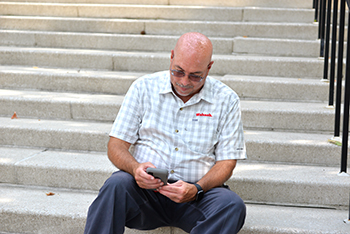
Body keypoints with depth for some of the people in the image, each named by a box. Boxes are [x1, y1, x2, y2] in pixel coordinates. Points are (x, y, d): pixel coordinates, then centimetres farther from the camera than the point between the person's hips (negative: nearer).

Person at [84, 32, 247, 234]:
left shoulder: (227, 100, 3)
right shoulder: (144, 87, 4)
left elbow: (226, 162, 2)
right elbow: (116, 146, 3)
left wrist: (196, 190, -18)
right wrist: (135, 168, -20)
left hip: (198, 193, 0)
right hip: (144, 189, 0)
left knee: (233, 205, -31)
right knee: (116, 185, -32)